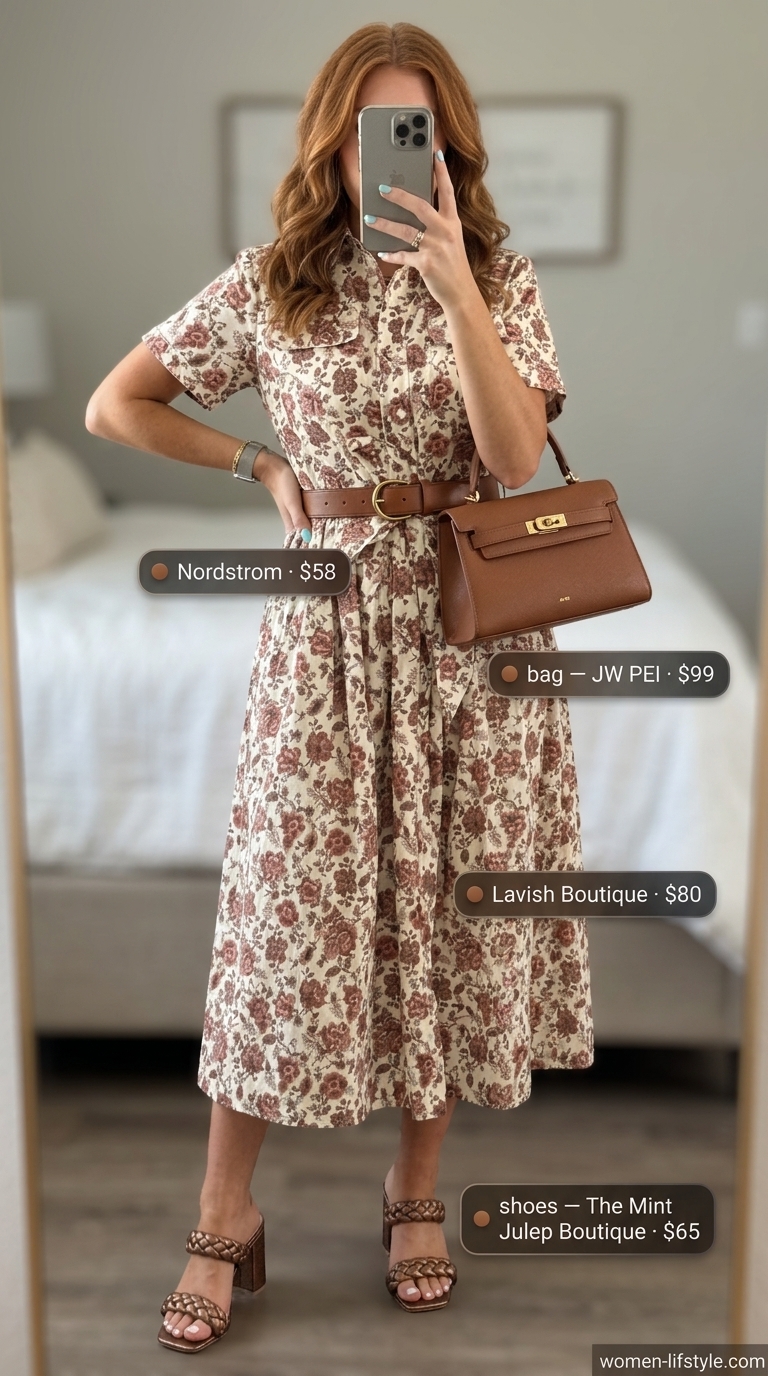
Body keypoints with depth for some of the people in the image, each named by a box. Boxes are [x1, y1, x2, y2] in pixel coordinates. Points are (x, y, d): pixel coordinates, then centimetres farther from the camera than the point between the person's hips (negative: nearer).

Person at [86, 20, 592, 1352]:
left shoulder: (497, 277, 3)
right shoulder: (268, 285, 3)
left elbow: (516, 459, -13)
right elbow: (114, 407, 8)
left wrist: (450, 282, -20)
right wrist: (264, 466, 5)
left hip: (473, 620, 1)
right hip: (330, 622, -1)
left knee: (455, 897, 7)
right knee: (292, 903, 0)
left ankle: (417, 1186, 27)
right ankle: (224, 1217, 15)